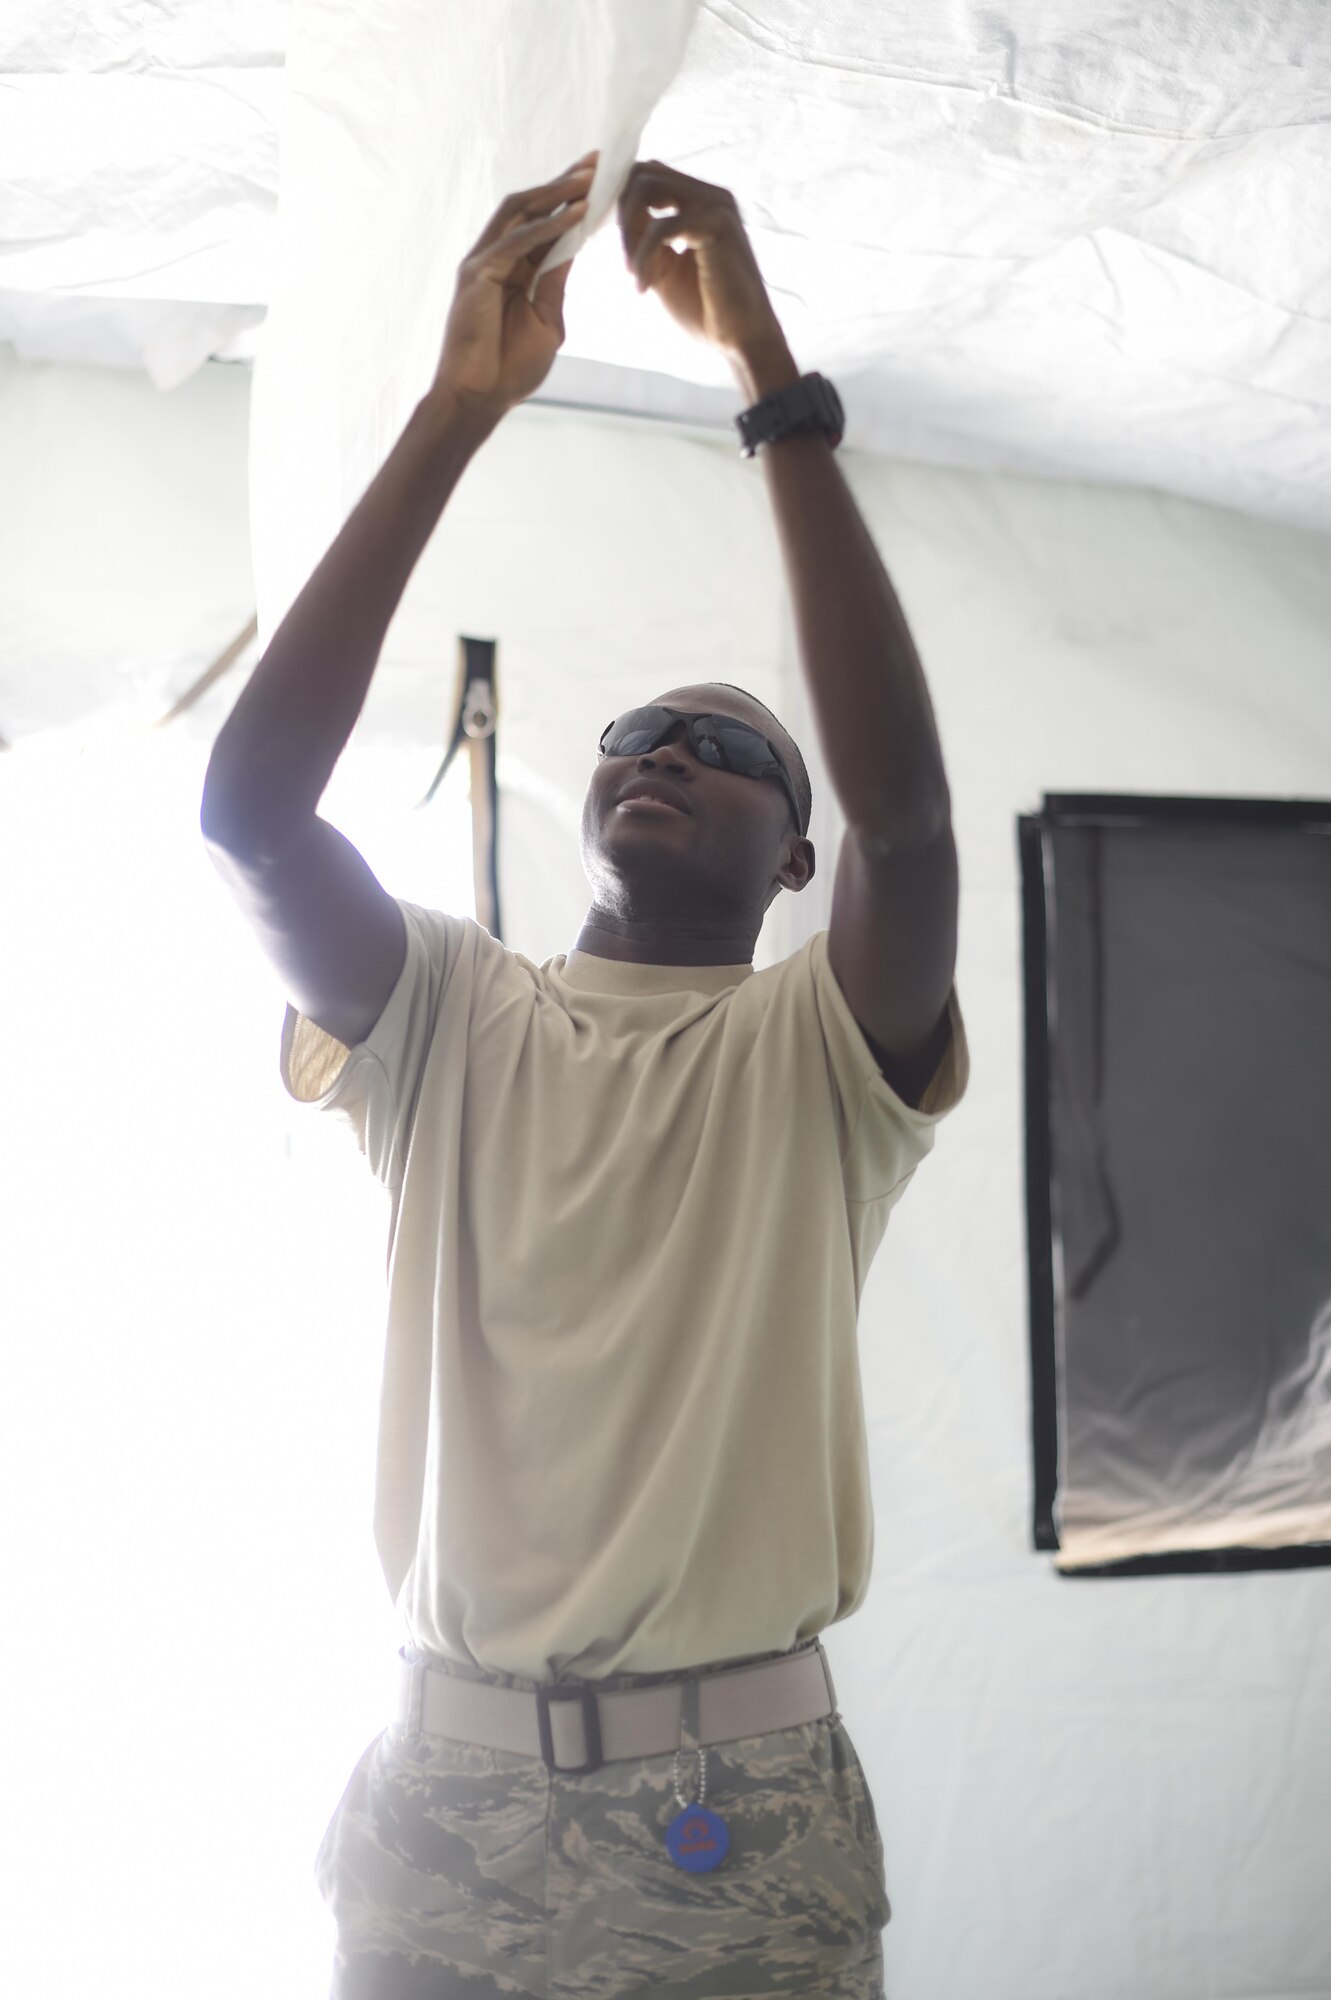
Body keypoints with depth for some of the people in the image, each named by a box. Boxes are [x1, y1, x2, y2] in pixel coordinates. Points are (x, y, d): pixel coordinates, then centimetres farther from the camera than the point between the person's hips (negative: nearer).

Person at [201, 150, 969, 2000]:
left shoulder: (824, 1050, 0)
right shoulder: (447, 1021, 4)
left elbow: (905, 805, -19)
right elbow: (248, 807, -12)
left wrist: (774, 381, -19)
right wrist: (455, 407, -15)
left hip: (748, 1796, -1)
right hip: (448, 1785, 1)